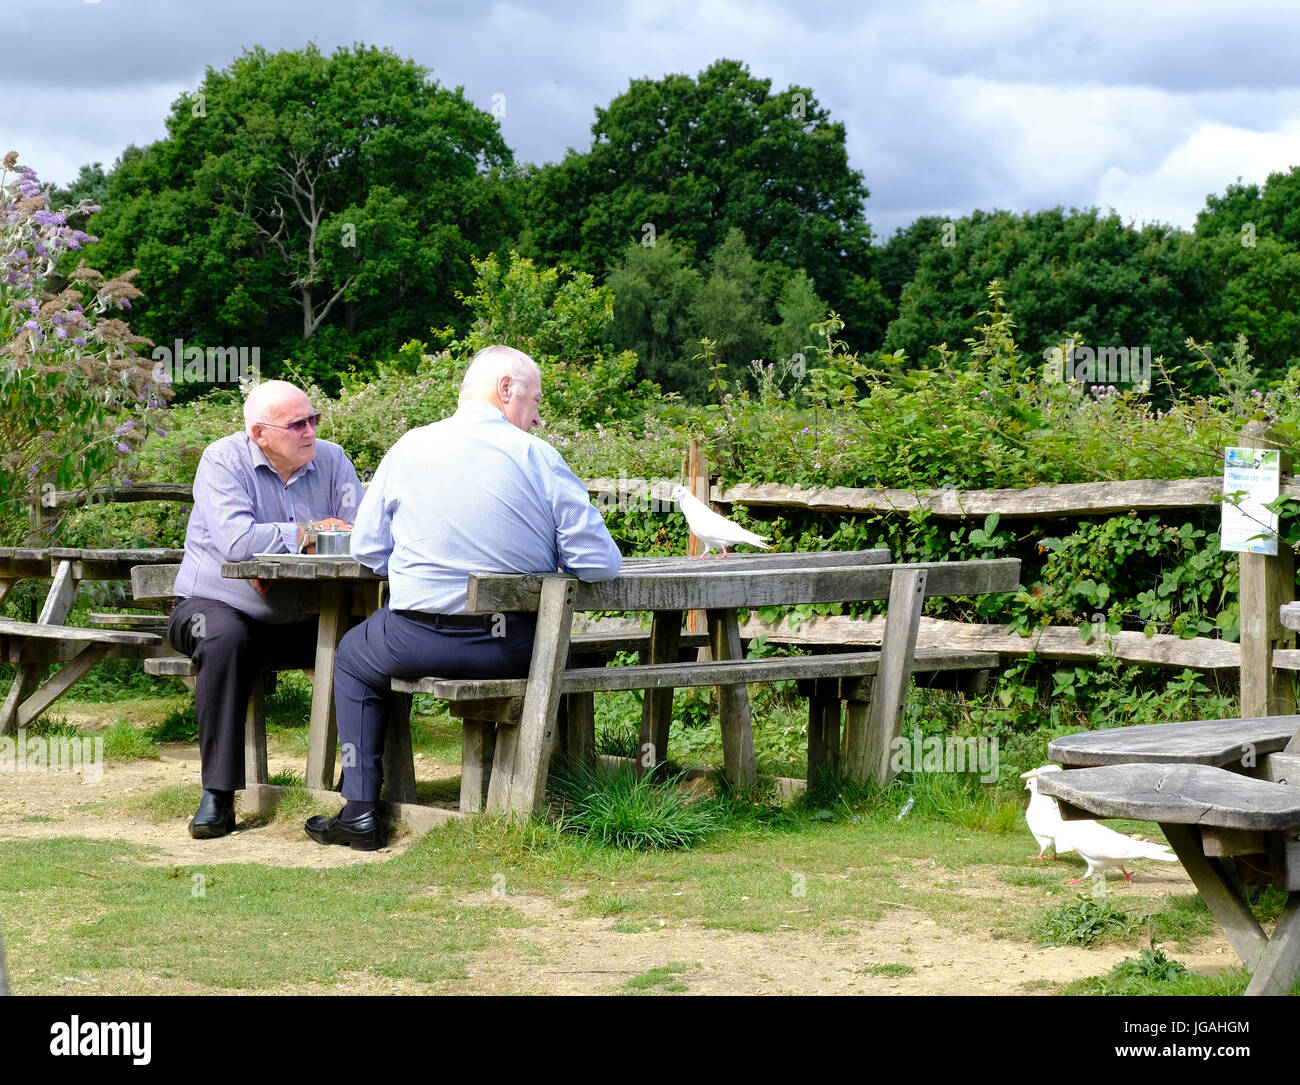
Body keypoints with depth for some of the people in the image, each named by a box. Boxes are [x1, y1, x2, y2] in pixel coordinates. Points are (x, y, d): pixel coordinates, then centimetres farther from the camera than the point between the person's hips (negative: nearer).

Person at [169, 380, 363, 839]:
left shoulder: (331, 460, 2)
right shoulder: (224, 460, -10)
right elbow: (237, 541, -26)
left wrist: (280, 554, -22)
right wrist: (310, 532, -14)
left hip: (300, 619, 4)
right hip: (219, 606, -3)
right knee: (224, 639, -36)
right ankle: (217, 794, -29)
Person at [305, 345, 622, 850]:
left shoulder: (409, 448, 0)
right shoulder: (539, 457, -5)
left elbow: (366, 549, 7)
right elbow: (600, 563, -8)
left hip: (419, 639, 0)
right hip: (515, 651, 0)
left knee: (352, 657, 30)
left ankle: (360, 810, 18)